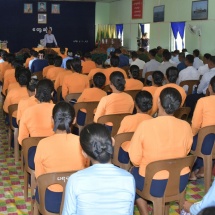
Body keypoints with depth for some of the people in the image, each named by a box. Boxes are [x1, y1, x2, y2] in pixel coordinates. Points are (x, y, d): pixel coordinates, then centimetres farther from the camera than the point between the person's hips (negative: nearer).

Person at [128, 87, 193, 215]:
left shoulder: (145, 125, -21)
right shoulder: (186, 126, -11)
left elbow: (135, 159, -13)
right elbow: (185, 153, 6)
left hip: (153, 184, -3)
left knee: (134, 173, 29)